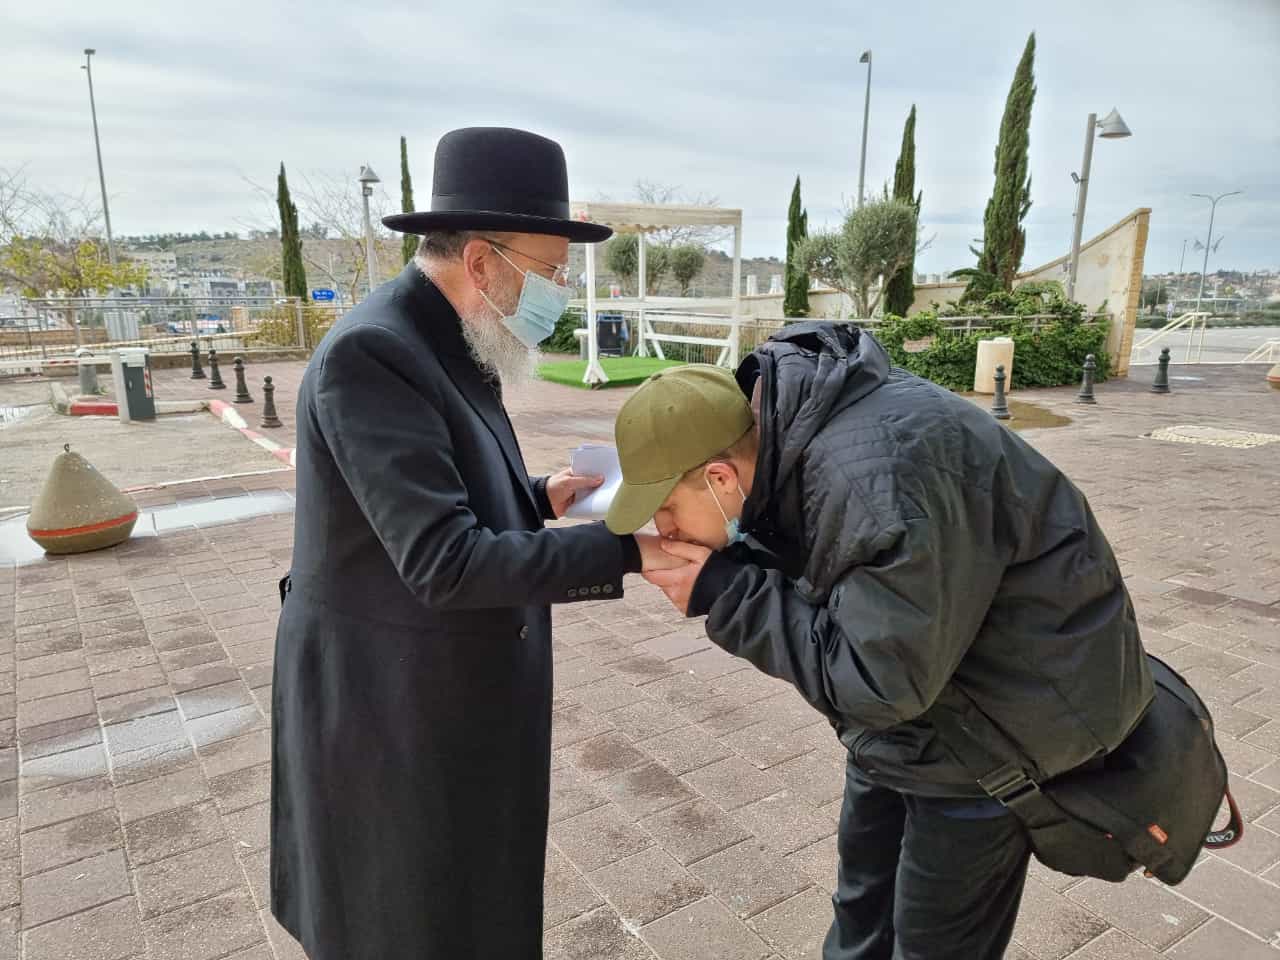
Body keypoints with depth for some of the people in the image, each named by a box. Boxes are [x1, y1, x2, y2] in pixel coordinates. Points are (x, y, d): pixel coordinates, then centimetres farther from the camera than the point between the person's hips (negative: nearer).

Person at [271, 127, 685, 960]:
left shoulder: (446, 347, 5)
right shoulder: (372, 355, -26)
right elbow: (445, 562, -31)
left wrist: (537, 497, -1)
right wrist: (624, 548, -27)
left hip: (449, 683, 9)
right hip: (392, 703, -9)